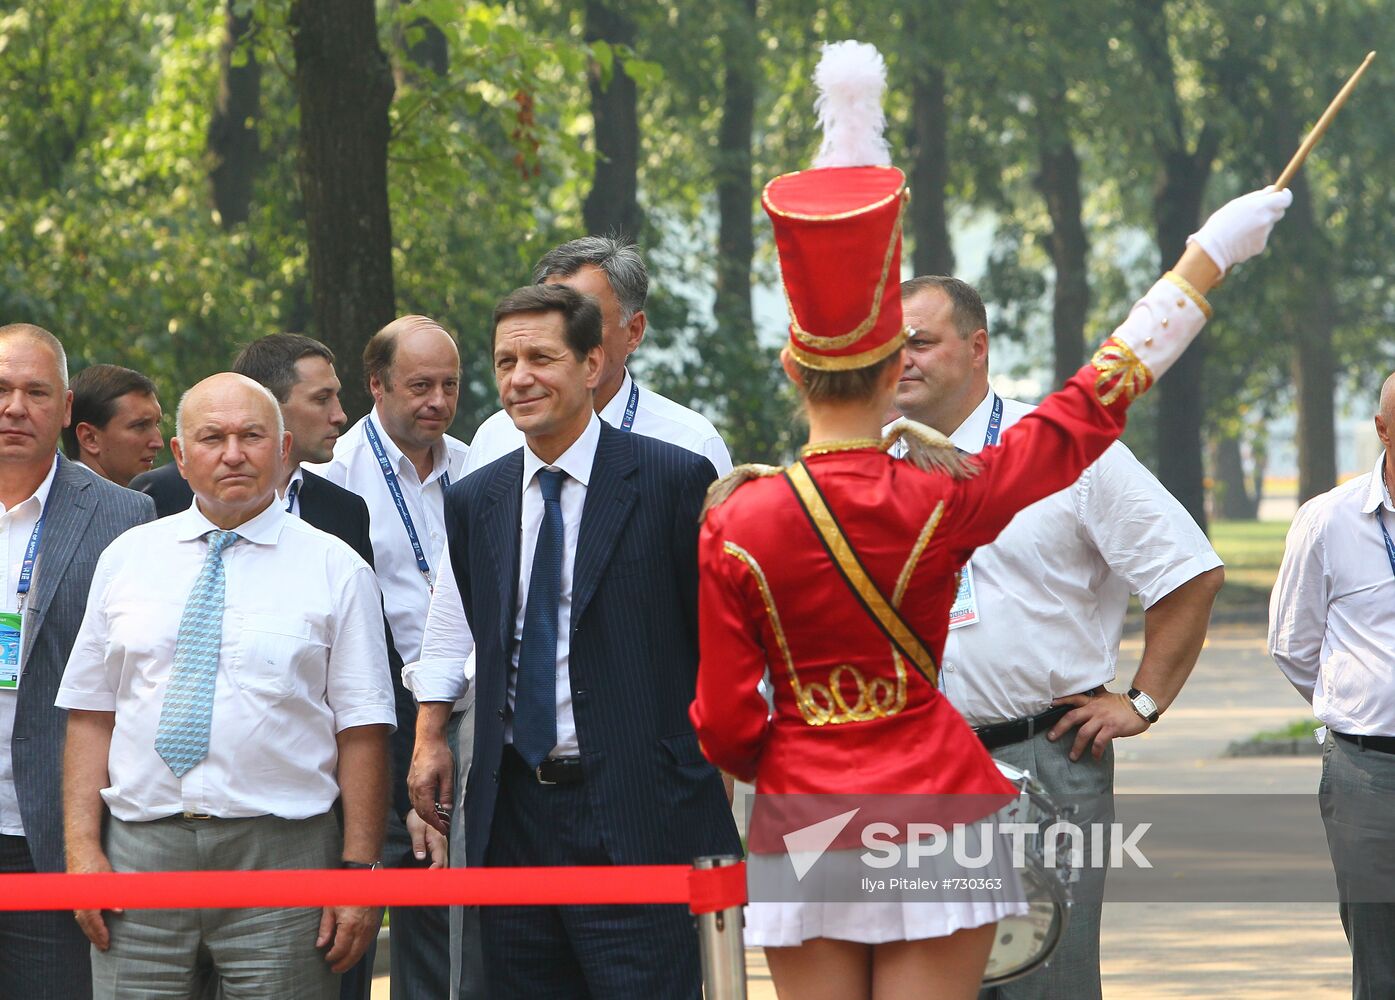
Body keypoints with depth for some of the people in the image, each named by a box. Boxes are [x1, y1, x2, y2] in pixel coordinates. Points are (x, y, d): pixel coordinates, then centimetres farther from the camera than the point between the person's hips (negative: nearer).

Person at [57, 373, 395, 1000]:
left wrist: (359, 869, -7)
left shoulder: (334, 569, 4)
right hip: (140, 852, 2)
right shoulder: (128, 559, 12)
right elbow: (91, 715, 10)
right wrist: (83, 849, 0)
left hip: (281, 854, -2)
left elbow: (362, 728, -1)